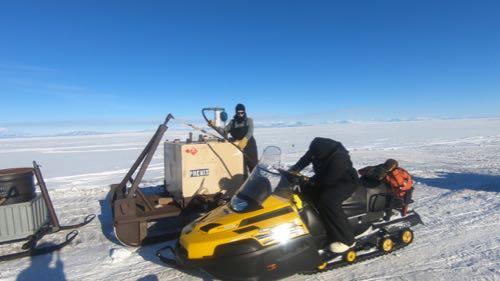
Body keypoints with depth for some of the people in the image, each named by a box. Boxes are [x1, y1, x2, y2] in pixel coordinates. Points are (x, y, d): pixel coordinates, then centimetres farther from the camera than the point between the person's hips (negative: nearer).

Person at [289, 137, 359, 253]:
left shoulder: (339, 159, -36)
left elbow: (329, 181, -30)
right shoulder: (318, 148, -15)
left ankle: (347, 239, -17)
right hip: (326, 178, 8)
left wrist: (314, 181, -16)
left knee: (327, 201, -32)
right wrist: (296, 168, -9)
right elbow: (306, 158, 5)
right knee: (304, 190, 2)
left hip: (345, 182, -8)